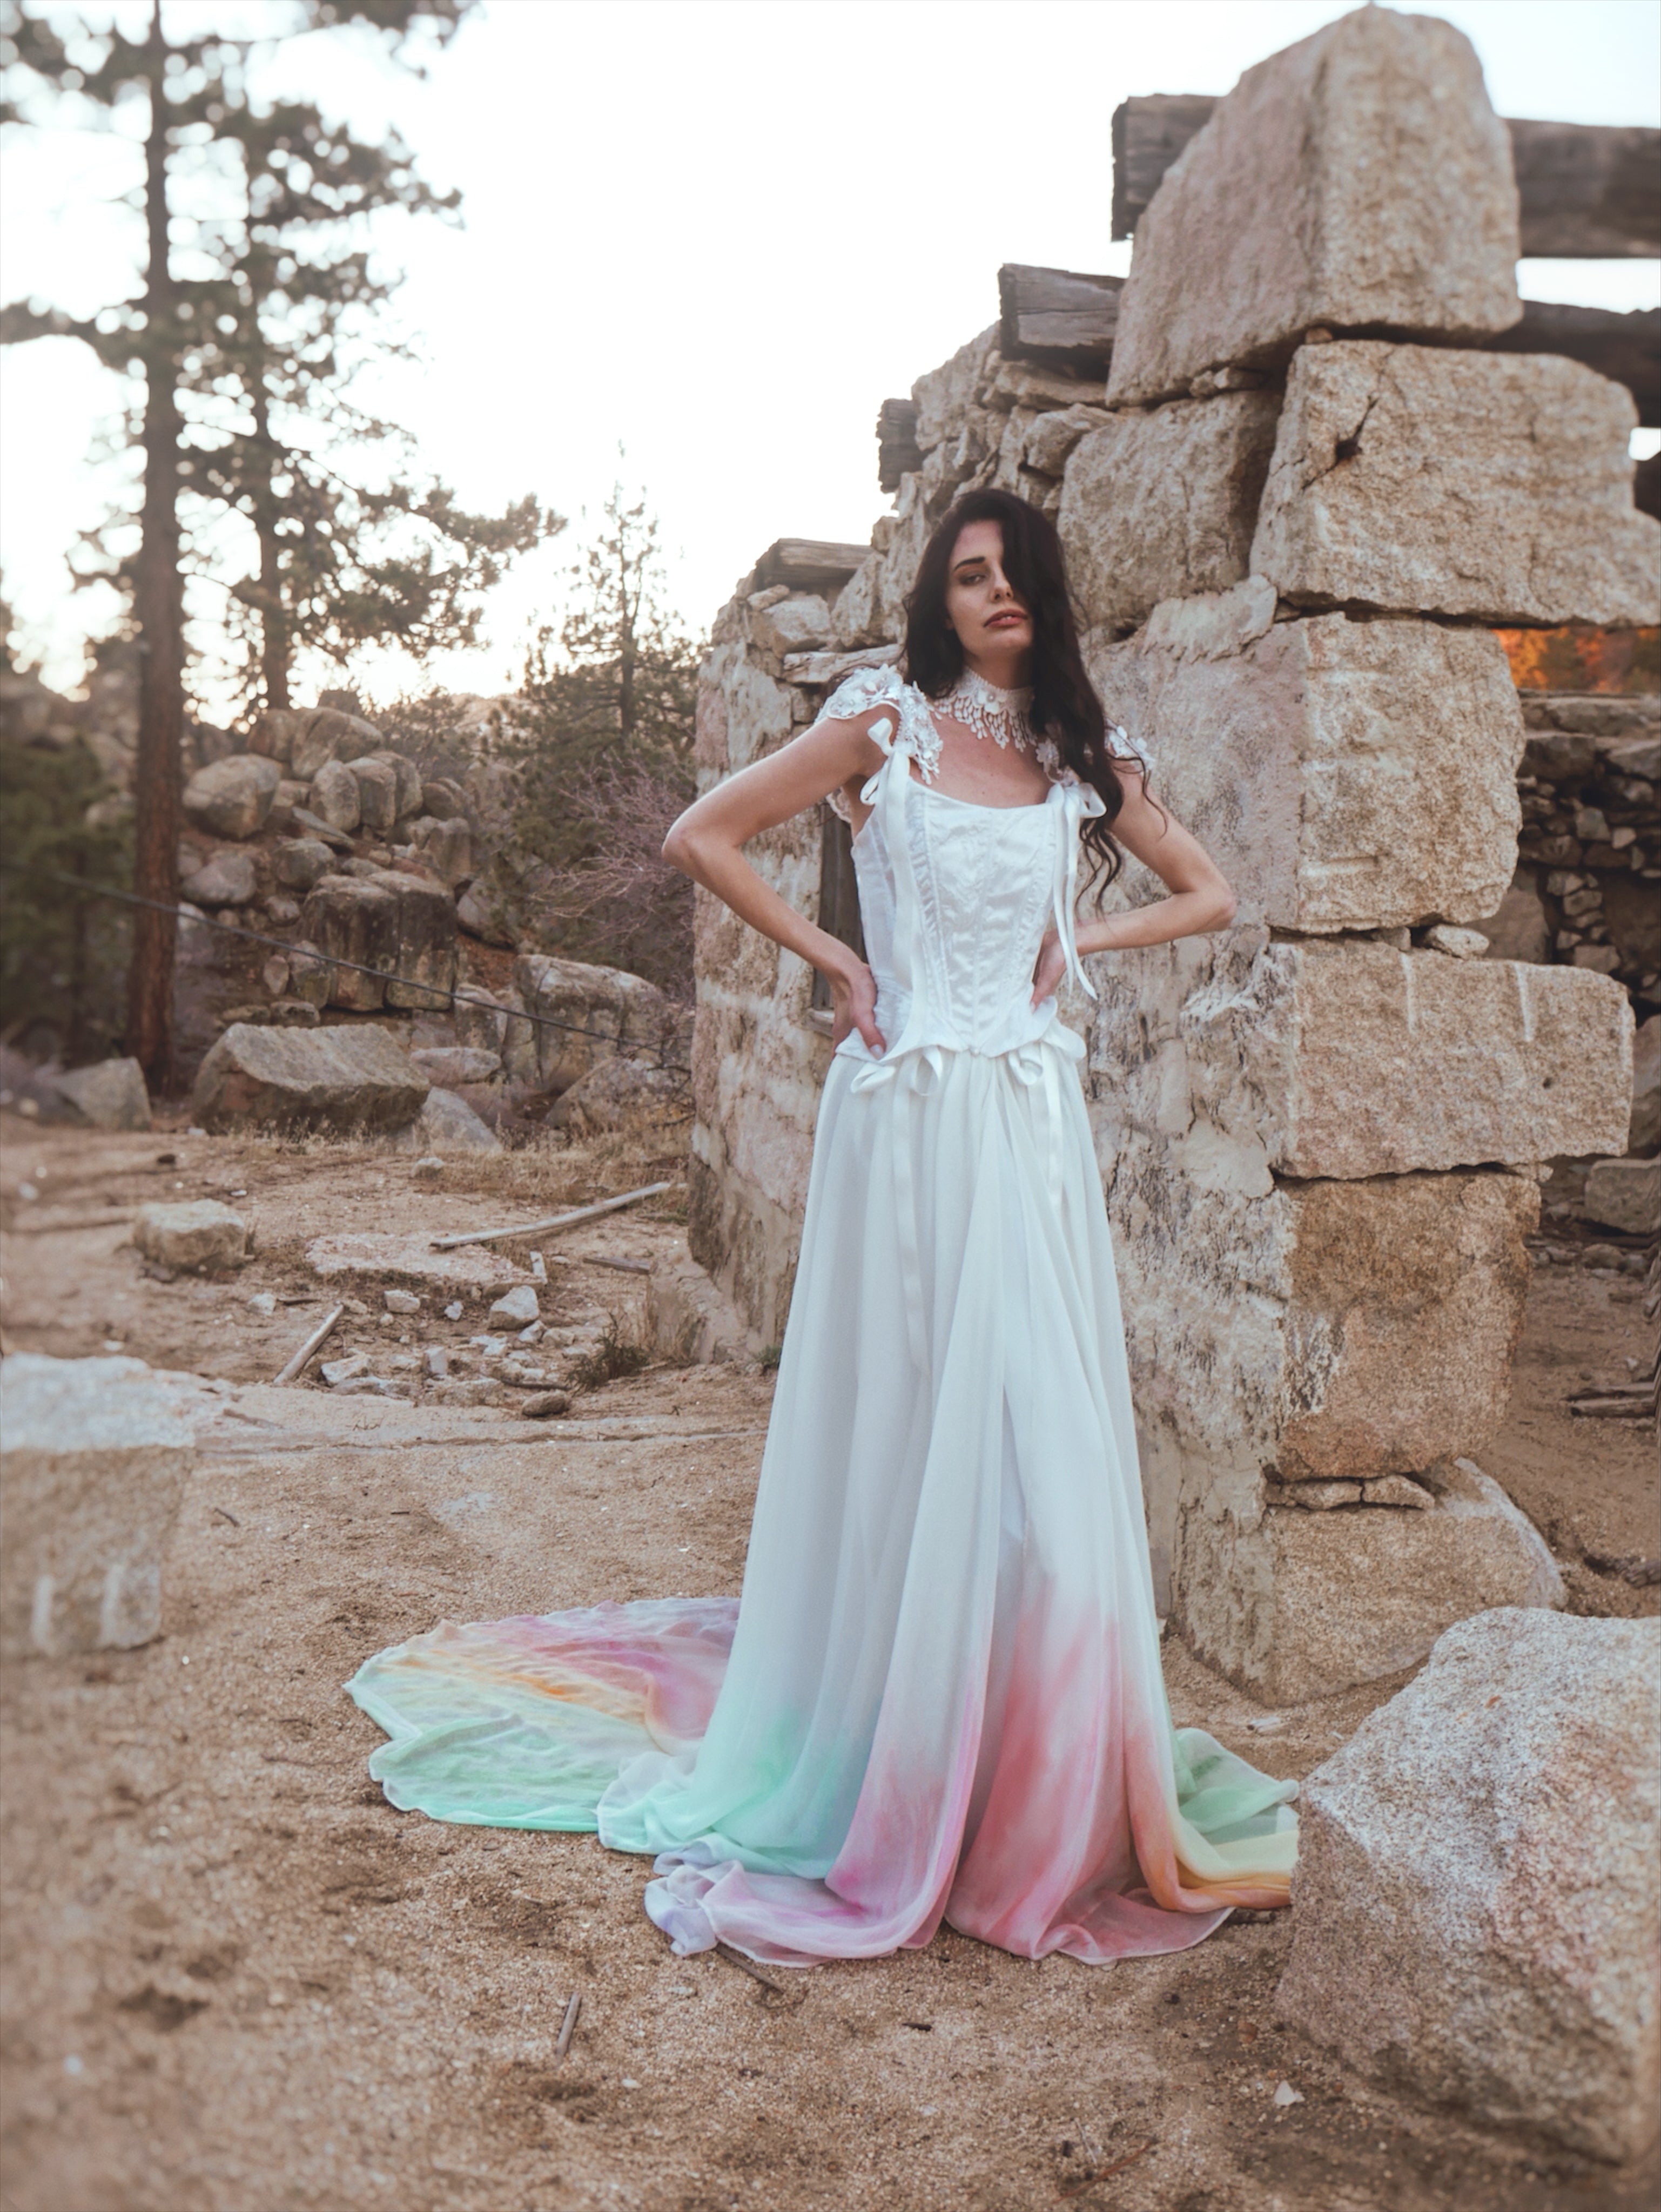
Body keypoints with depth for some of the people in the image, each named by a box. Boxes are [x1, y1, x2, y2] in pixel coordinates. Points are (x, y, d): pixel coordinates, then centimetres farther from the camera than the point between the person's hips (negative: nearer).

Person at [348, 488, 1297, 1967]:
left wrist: (1084, 938, 5)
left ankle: (1039, 1785, 18)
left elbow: (1210, 896, 20)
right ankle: (882, 1774, 16)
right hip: (908, 1111, -3)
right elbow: (703, 837, 2)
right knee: (905, 1414, 1)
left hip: (1034, 1119, 3)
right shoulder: (884, 724, 2)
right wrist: (831, 957, -2)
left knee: (1042, 1427, 3)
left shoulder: (1087, 759, 11)